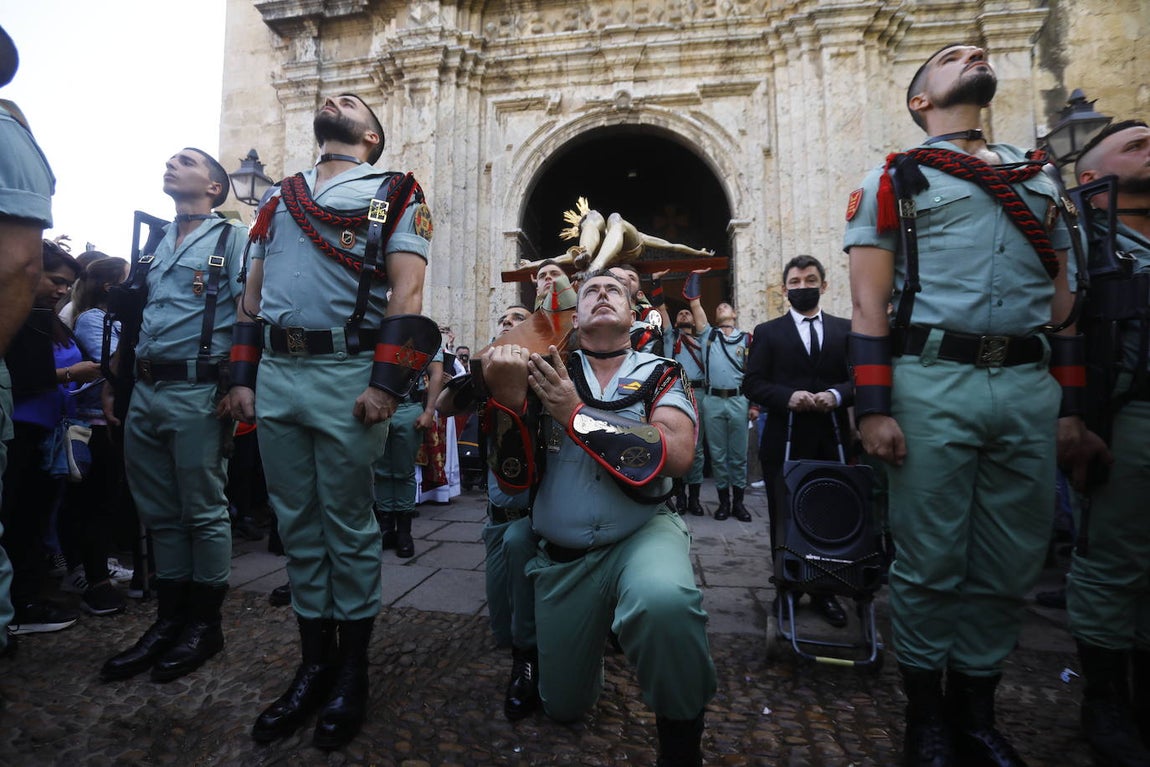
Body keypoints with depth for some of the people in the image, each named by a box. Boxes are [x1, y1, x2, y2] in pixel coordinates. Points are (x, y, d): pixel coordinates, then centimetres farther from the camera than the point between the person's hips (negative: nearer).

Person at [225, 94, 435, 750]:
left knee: (348, 525, 3)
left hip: (345, 375, -5)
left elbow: (407, 292, -8)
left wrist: (386, 384, -17)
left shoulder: (393, 193, 5)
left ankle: (353, 670, 20)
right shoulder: (279, 198, 22)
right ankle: (314, 663, 26)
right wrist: (243, 377, 11)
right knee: (298, 523, 11)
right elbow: (253, 294, 20)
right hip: (274, 376, 6)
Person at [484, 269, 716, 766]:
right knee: (564, 707, 14)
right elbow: (514, 477, -4)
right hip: (560, 557, 3)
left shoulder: (659, 375, 0)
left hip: (640, 533, -2)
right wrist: (508, 397, -22)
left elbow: (677, 456, -20)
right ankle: (594, 636, 46)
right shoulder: (547, 371, 2)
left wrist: (575, 413, -21)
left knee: (665, 600, -37)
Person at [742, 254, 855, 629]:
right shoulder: (767, 332, 6)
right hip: (784, 440, -1)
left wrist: (836, 395, -15)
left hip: (832, 439, 1)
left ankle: (825, 591, 25)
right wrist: (788, 396, -18)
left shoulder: (845, 329, 11)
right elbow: (752, 382, -2)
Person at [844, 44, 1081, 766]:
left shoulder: (1041, 179, 22)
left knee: (1011, 567, 10)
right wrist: (873, 407, -11)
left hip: (1032, 386, 5)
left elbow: (1062, 299, 19)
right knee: (931, 563, 2)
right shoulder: (893, 181, 8)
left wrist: (1072, 403, 12)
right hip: (933, 384, -4)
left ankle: (977, 706, 27)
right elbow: (869, 304, -2)